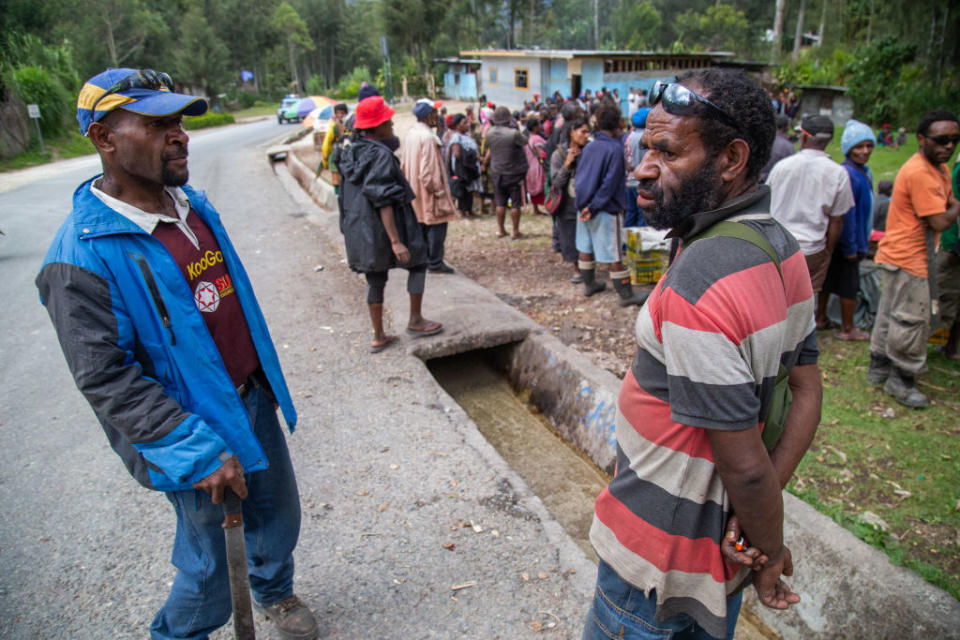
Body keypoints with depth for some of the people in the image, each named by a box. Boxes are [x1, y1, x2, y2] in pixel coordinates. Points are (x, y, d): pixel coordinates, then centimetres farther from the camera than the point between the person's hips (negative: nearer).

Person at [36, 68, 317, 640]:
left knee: (280, 515, 23)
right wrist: (201, 452, -24)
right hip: (195, 432, -7)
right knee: (212, 561, 10)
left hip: (255, 402, 7)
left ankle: (275, 591, 53)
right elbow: (106, 380, -21)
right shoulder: (82, 258, -21)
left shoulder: (195, 206, 2)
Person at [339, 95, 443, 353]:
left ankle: (379, 337, 22)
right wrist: (396, 241, -25)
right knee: (418, 262, 13)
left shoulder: (353, 152, 8)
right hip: (382, 228, -8)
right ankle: (415, 321, 17)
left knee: (375, 281, 15)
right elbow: (384, 203, -24)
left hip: (360, 231, 8)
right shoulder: (381, 155, -18)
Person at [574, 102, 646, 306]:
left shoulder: (589, 147, 7)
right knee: (614, 255, 0)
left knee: (585, 248, 17)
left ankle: (589, 284, 31)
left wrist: (585, 203, 9)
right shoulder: (615, 148, -14)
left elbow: (578, 177, 11)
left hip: (584, 206, 7)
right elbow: (610, 183, -18)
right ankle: (626, 295, 9)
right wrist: (594, 207, -16)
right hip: (605, 211, -7)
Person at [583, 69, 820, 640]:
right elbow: (808, 390, 2)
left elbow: (745, 465, -27)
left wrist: (772, 552, -7)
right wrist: (766, 525, -6)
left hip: (661, 555, -8)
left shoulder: (699, 284, -32)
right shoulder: (785, 249, -2)